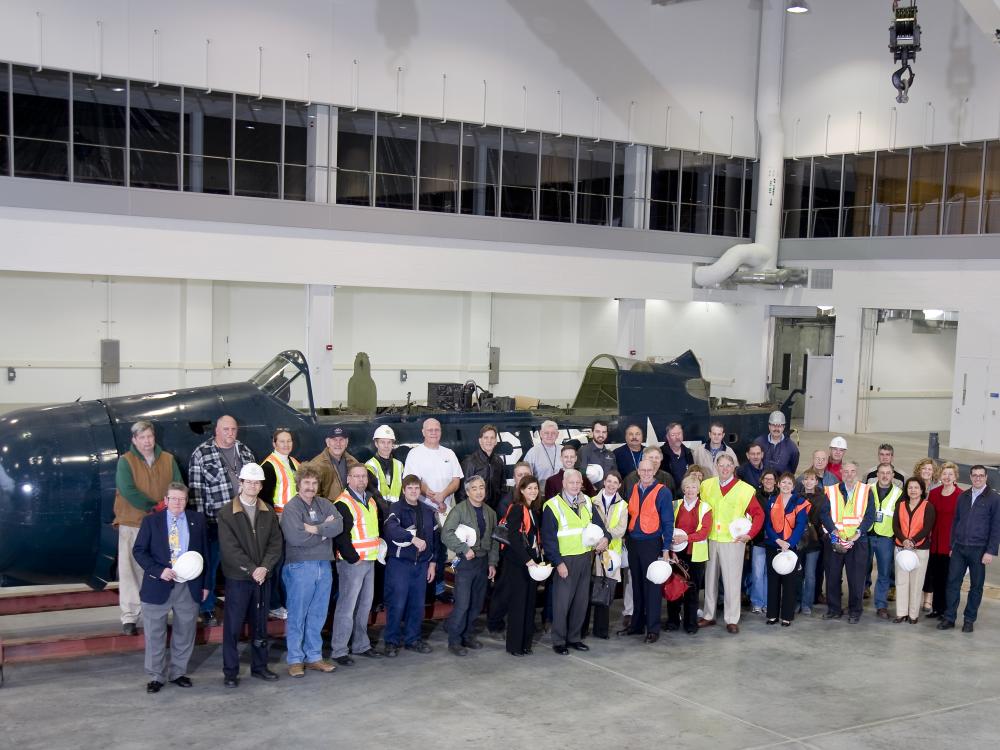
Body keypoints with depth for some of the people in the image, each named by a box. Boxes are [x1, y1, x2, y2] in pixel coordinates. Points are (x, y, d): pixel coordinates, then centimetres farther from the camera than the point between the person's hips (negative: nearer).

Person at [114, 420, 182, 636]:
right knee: (131, 570, -3)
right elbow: (127, 491, -15)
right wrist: (153, 506, -16)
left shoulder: (168, 460, 9)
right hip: (132, 523, -3)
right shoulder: (126, 461, -2)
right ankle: (129, 617, 1)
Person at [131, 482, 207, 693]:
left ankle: (178, 672, 25)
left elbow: (204, 551, 8)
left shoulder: (197, 520, 6)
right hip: (158, 586, -2)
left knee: (185, 633, 10)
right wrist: (159, 571, -16)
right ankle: (156, 676, 16)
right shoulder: (151, 521, 1)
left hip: (189, 586, 2)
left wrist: (205, 584, 5)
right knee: (155, 634, 4)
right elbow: (139, 551, -3)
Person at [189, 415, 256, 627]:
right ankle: (207, 610, 15)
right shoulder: (201, 454, -5)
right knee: (211, 565, 4)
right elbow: (196, 489, -7)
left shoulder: (245, 451, 10)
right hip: (215, 520, -4)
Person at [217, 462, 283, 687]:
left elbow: (275, 543, 3)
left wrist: (264, 567, -11)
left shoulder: (268, 513, 8)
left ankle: (259, 666, 23)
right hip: (237, 578, -4)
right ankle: (230, 672, 8)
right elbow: (230, 548, -11)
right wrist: (252, 569, -16)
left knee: (260, 625, 12)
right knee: (233, 626, 0)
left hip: (262, 576, 4)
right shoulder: (227, 513, -5)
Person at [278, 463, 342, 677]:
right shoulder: (291, 508, -8)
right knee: (297, 615, 2)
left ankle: (314, 657, 22)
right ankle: (295, 660, 12)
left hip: (324, 565, 6)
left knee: (318, 615, 12)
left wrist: (315, 529, -17)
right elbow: (296, 537, -22)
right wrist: (325, 530, -9)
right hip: (300, 566, -6)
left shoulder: (324, 504, 10)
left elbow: (339, 524, -6)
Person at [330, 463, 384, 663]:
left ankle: (361, 645, 25)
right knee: (347, 606, -7)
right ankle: (339, 651, -1)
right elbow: (340, 535, -18)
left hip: (369, 561, 9)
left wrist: (377, 550, 14)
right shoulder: (343, 504, -13)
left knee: (365, 604, 15)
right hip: (352, 563, -8)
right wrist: (352, 557, -17)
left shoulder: (371, 501, 15)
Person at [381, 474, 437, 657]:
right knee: (397, 603, -4)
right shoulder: (396, 508, -6)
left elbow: (434, 538, 17)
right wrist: (413, 538, -36)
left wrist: (432, 562, 12)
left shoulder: (428, 511, 12)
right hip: (399, 562, -5)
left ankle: (412, 639, 22)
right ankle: (391, 641, 10)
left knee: (417, 604, 8)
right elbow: (391, 529, -26)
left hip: (421, 564, 5)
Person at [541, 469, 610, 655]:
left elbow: (597, 524, 13)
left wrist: (605, 537, -9)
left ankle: (574, 638, 24)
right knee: (562, 602, -3)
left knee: (581, 601, 12)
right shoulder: (553, 506, -10)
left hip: (585, 558, 6)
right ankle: (559, 641, 8)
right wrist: (558, 562, -16)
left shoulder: (586, 502, 9)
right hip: (565, 561, -6)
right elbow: (548, 538, -12)